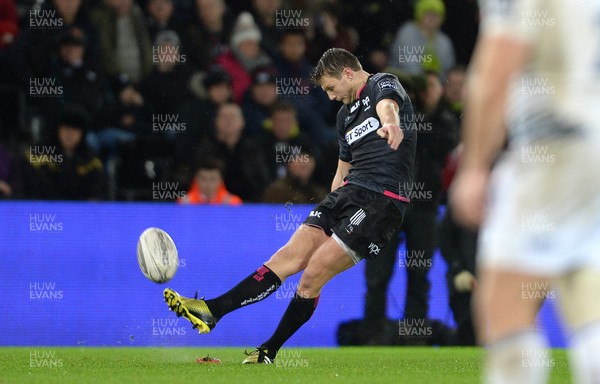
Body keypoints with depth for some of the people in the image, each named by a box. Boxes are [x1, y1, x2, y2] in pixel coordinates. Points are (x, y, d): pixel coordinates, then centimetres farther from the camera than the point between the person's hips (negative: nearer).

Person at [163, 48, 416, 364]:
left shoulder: (383, 84, -4)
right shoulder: (346, 114, 23)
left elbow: (386, 104, -31)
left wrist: (389, 123, -54)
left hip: (381, 200, -8)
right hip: (349, 192, 8)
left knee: (312, 277, -10)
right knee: (288, 257, -4)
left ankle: (268, 352, 2)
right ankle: (211, 311, -10)